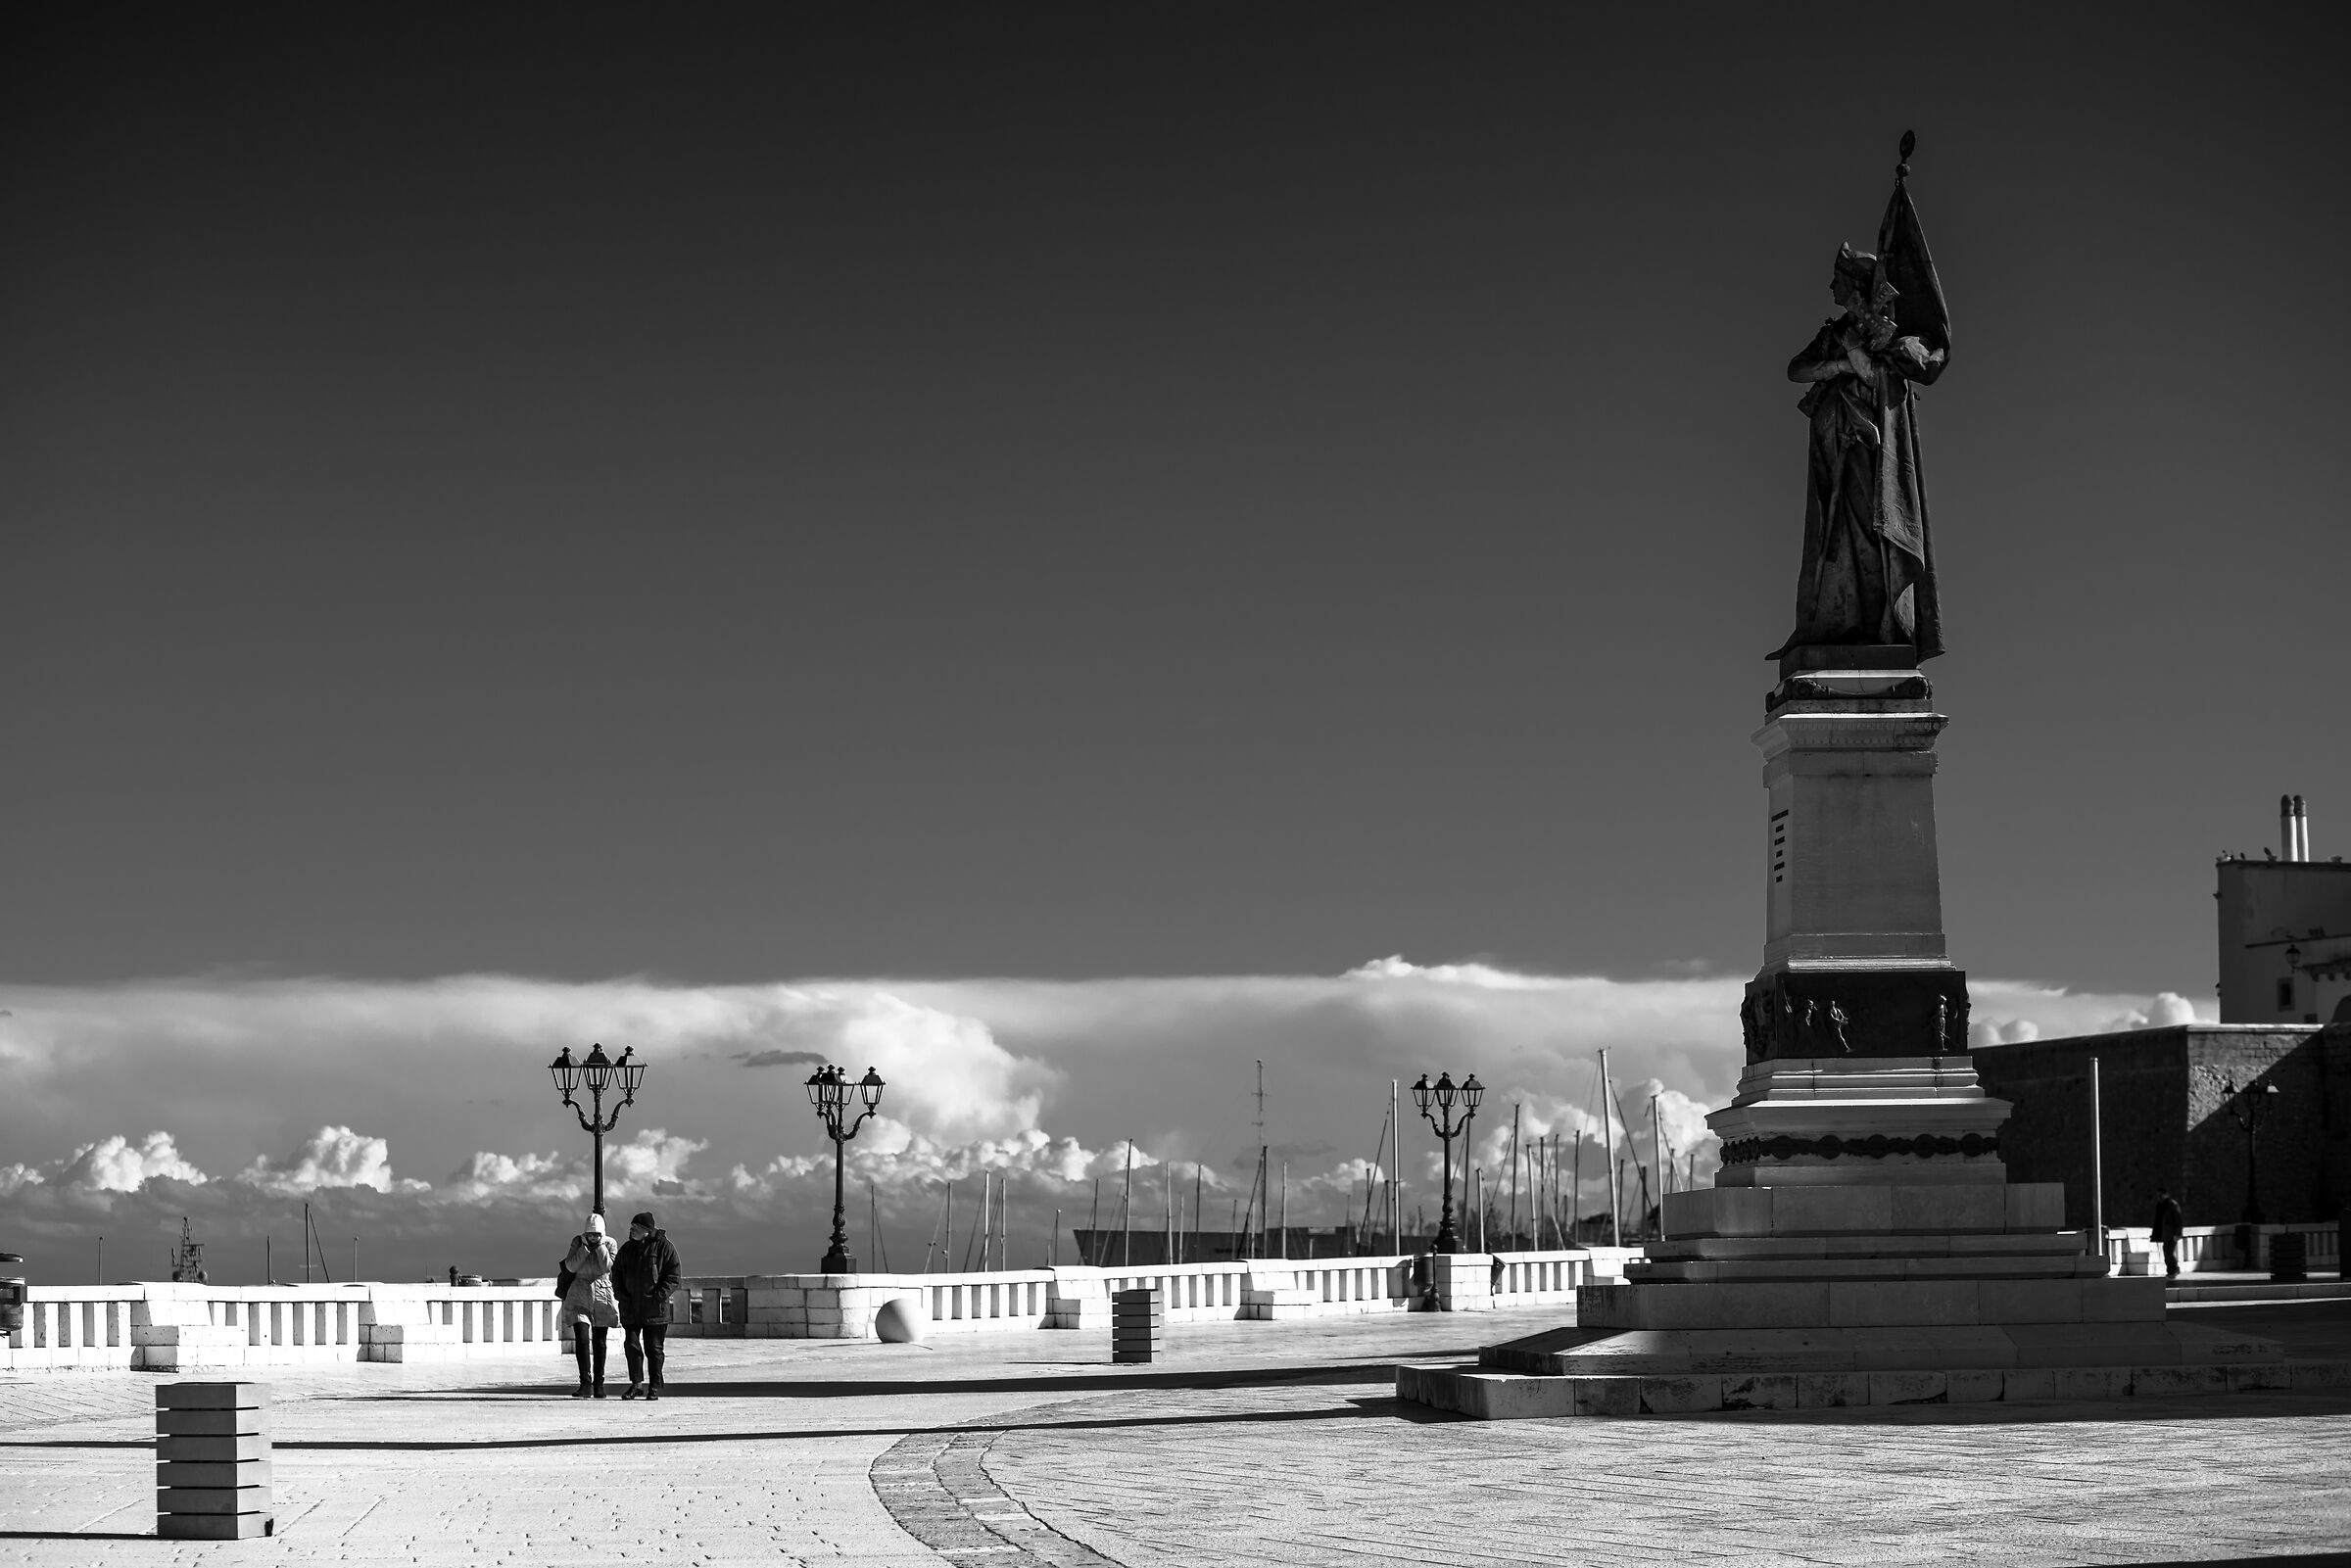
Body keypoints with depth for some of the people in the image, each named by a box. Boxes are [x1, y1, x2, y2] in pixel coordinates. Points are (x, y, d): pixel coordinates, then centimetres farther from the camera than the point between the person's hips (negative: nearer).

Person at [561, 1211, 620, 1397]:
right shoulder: (578, 1242, -1)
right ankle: (585, 1384, -16)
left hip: (602, 1297, 1)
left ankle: (598, 1384, 18)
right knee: (581, 1340, -14)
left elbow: (608, 1267, -15)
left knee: (600, 1343, 7)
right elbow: (571, 1266, -12)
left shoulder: (610, 1244, -3)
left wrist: (600, 1246, -18)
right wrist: (586, 1246, -16)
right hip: (580, 1297, -1)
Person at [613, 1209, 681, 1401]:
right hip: (630, 1307, 4)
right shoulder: (628, 1248, 11)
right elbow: (616, 1272, 18)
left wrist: (660, 1295, -16)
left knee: (654, 1348, 2)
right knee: (631, 1344, -1)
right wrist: (620, 1294, 3)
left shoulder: (664, 1247, -4)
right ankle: (637, 1383, 8)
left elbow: (673, 1276, -7)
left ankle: (655, 1387, 9)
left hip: (655, 1307, -4)